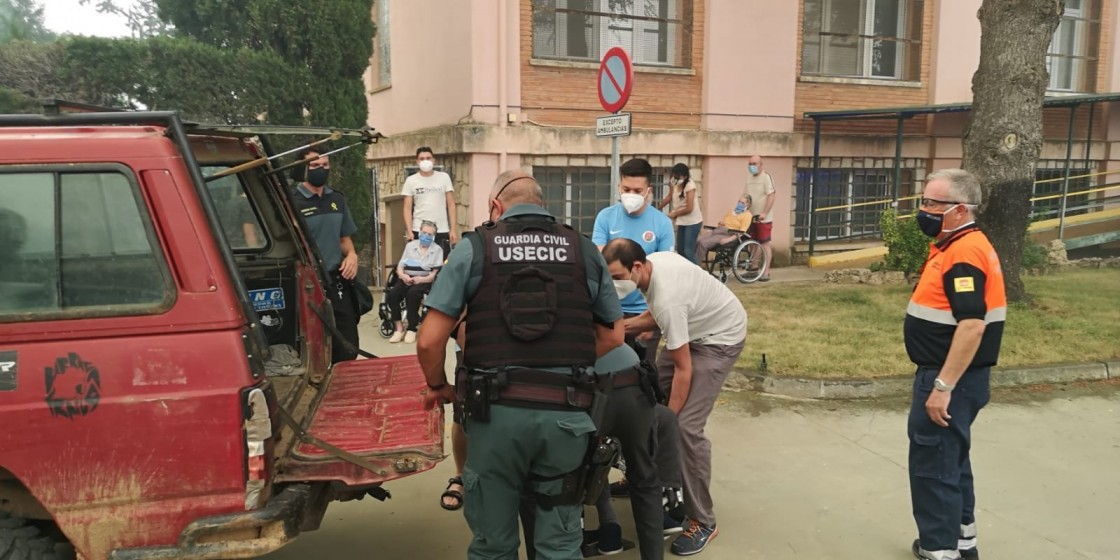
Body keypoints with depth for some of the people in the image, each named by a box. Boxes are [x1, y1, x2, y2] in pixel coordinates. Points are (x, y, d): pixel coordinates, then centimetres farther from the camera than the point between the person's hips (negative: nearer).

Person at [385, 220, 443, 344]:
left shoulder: (437, 250, 7)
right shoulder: (410, 245, 17)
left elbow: (437, 273, -3)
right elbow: (400, 266, 12)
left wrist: (421, 279, -20)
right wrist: (403, 275, -12)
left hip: (425, 281, -3)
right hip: (406, 279, 4)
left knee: (412, 293, -36)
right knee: (391, 295, -27)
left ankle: (412, 329, -22)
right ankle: (399, 328, -15)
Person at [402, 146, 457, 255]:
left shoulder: (444, 177, 4)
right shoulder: (411, 180, 5)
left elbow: (451, 205, 3)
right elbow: (407, 208, 4)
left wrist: (453, 229, -4)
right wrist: (409, 231, -7)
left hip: (442, 231, 0)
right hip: (418, 231, 0)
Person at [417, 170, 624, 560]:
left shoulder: (474, 248, 0)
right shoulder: (585, 250, 7)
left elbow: (430, 340, -3)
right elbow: (613, 336, 12)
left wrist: (439, 388, 15)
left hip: (496, 411, -1)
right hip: (565, 413, 2)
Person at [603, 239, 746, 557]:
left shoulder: (667, 297, -36)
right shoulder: (653, 263, -10)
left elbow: (684, 369, -29)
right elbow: (658, 316, 8)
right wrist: (624, 326, -7)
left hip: (720, 337, -9)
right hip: (695, 328, 9)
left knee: (686, 426, -16)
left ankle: (702, 522, -5)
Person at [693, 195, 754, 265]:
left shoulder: (747, 215, 2)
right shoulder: (732, 211, 26)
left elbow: (741, 232, -10)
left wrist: (728, 239, -23)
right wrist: (720, 223, 7)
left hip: (728, 234, -7)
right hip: (717, 230, 7)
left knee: (703, 243, -28)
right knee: (697, 241, -21)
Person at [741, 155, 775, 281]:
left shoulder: (766, 177, -11)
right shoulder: (749, 178, 11)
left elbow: (771, 195, -17)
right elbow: (745, 196, 16)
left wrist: (764, 213, -24)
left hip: (763, 218, -7)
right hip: (751, 217, 7)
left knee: (765, 244, -2)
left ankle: (766, 272, 2)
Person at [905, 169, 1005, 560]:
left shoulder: (964, 253, -21)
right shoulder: (956, 246, 12)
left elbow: (972, 325, -28)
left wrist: (943, 386, -27)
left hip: (952, 377, -11)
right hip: (947, 373, 11)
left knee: (932, 463, -2)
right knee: (949, 457, 20)